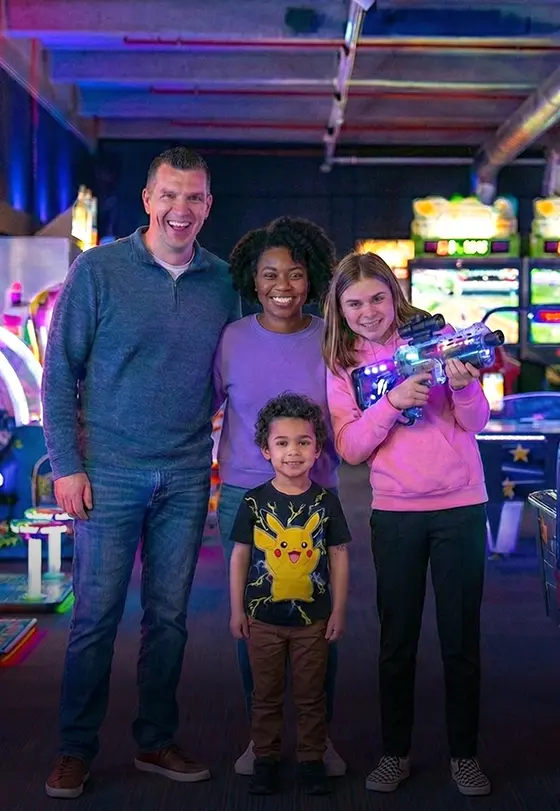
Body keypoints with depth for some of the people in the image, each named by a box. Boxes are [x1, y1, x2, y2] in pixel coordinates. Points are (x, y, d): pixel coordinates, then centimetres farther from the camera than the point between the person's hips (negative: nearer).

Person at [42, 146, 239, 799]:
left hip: (186, 478, 3)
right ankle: (76, 749, 16)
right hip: (110, 474, -3)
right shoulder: (98, 270, -4)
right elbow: (59, 371, -3)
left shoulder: (222, 282, 5)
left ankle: (156, 742, 25)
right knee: (95, 615, 2)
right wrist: (66, 465, -8)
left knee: (169, 616, 10)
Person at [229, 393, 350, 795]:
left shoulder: (326, 501, -3)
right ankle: (266, 758, 24)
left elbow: (339, 556, 1)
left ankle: (312, 758, 23)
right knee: (266, 695, 11)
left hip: (313, 618, 0)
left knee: (311, 695, 10)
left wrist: (338, 611, 0)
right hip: (263, 617, 0)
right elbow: (240, 555, 1)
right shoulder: (255, 501, -4)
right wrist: (237, 610, 0)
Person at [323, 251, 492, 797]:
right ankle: (395, 753, 23)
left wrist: (463, 387, -23)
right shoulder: (340, 365, 3)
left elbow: (476, 423, -2)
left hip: (461, 506, -1)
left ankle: (464, 754, 20)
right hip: (394, 512, 1)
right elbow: (350, 449, -7)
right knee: (397, 638, 9)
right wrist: (393, 401, -21)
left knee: (461, 636, 6)